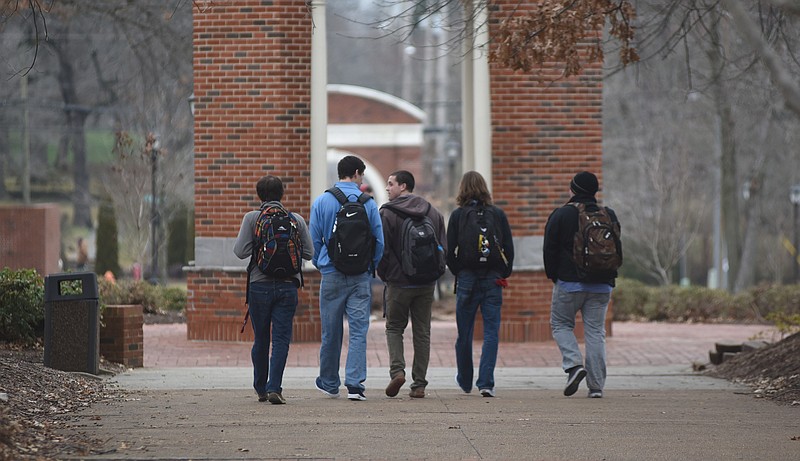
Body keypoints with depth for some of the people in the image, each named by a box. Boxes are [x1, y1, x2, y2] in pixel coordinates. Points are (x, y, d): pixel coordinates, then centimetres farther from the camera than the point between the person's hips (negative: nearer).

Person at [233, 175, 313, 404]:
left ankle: (261, 388, 20)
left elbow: (240, 251, -9)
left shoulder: (252, 218, -4)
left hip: (260, 285, 0)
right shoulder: (297, 220, 1)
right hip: (288, 285, 0)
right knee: (281, 339, 0)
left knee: (261, 340, 12)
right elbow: (309, 253, 3)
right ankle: (274, 387, -12)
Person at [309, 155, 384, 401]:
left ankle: (329, 383, 23)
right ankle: (355, 383, -11)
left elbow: (314, 240, 2)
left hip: (331, 276, 1)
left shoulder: (321, 202, -1)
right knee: (359, 330, -1)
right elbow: (379, 240, 0)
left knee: (331, 333, 10)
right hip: (360, 277, -1)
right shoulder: (368, 203, -2)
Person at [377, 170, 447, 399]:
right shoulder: (433, 213, 7)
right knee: (422, 332, 8)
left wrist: (384, 275, 4)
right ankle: (419, 384, 5)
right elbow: (443, 247, 8)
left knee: (394, 328, 11)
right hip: (427, 284, 3)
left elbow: (382, 249, -10)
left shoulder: (387, 213, -8)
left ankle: (397, 370, -10)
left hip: (398, 282, -3)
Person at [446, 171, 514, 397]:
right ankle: (486, 383, -11)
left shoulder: (458, 215, -3)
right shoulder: (498, 214, 2)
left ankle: (465, 382, 26)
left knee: (464, 333, 13)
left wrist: (457, 272, 9)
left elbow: (450, 251, -5)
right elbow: (509, 249, 1)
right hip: (493, 279, 1)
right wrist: (504, 274, 10)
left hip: (467, 278, -1)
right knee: (491, 332, 1)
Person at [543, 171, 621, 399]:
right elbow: (617, 250, 14)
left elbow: (550, 250, -2)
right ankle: (596, 385, -1)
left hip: (569, 283, -3)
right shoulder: (609, 216, 7)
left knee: (561, 324, 13)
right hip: (601, 285, 3)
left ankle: (574, 364, -11)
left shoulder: (560, 215, -3)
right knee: (596, 331, 4)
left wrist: (554, 277, 10)